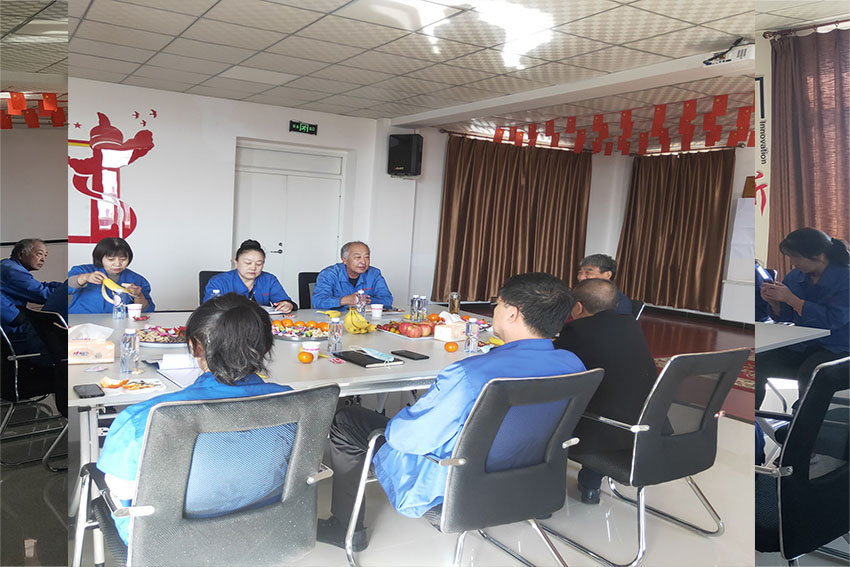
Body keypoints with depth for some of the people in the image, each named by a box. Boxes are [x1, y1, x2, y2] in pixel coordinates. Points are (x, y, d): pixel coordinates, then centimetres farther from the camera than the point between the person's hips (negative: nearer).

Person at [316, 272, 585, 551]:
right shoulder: (573, 366, -14)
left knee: (345, 420, 10)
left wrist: (392, 423, -1)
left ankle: (347, 530, 26)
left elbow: (405, 438, -25)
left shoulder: (469, 375, -36)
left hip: (450, 489, -7)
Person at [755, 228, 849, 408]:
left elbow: (833, 319, -22)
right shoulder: (794, 277, 7)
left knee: (808, 374, -35)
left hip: (835, 348, -5)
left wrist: (790, 299, -21)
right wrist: (774, 303, -8)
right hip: (800, 347, 6)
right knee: (758, 363, -17)